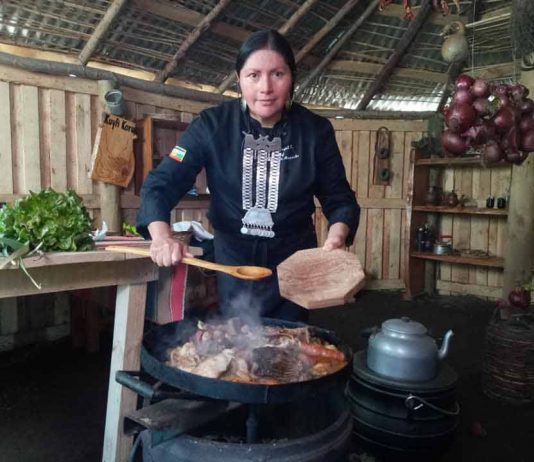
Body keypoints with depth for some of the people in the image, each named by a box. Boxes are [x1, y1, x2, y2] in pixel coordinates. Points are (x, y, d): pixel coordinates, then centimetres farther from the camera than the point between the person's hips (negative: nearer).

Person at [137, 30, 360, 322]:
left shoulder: (316, 130, -11)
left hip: (292, 261, 1)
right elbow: (162, 183, -16)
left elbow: (338, 197, -4)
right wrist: (162, 236, -34)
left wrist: (337, 236, -25)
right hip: (233, 259, 0)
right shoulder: (212, 125, -14)